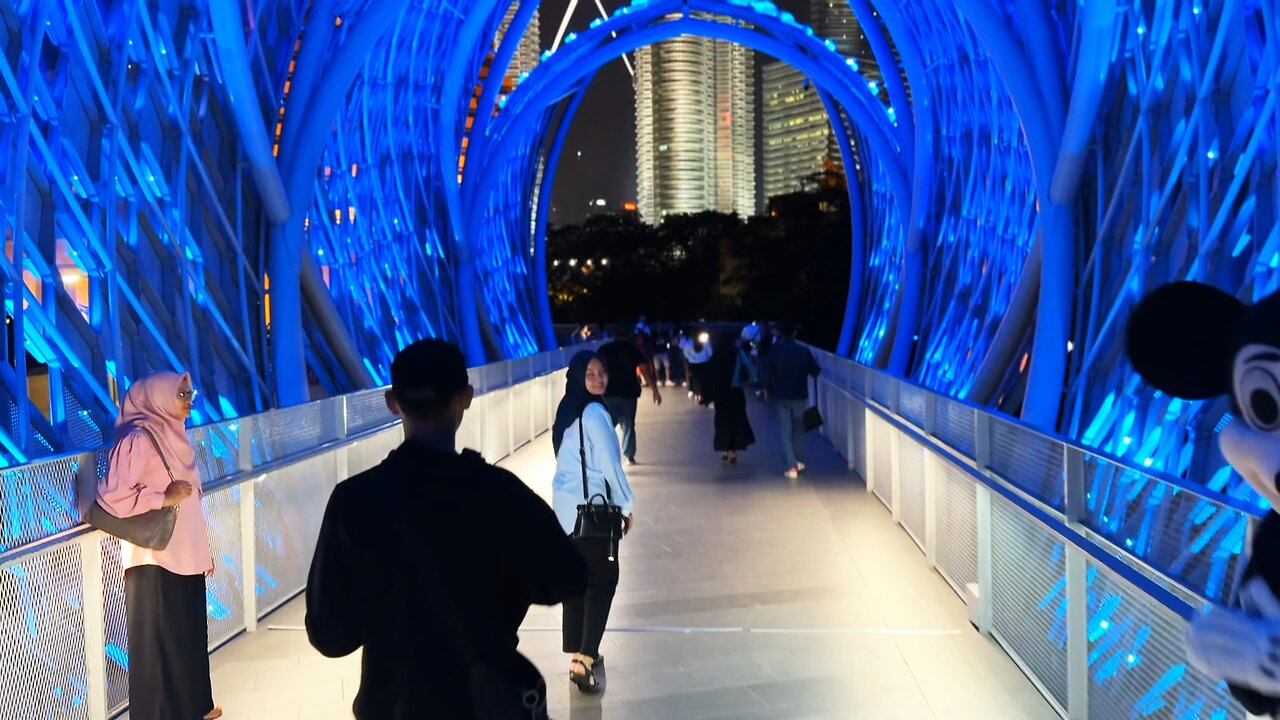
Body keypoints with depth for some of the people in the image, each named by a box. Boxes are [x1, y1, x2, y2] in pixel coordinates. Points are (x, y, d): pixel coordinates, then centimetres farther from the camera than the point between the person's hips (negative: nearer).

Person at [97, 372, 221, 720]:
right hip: (154, 560, -8)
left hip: (185, 555, 8)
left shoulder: (174, 436, 10)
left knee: (189, 633, 16)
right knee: (160, 639, 2)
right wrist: (163, 498, -20)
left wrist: (204, 550, 16)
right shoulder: (138, 440, -15)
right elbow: (111, 497, -22)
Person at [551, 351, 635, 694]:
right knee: (603, 579, -2)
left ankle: (580, 653, 24)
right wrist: (627, 505, -3)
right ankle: (583, 660, -8)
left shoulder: (567, 410, 10)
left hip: (565, 505, 8)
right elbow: (610, 465, -15)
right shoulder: (595, 413, -17)